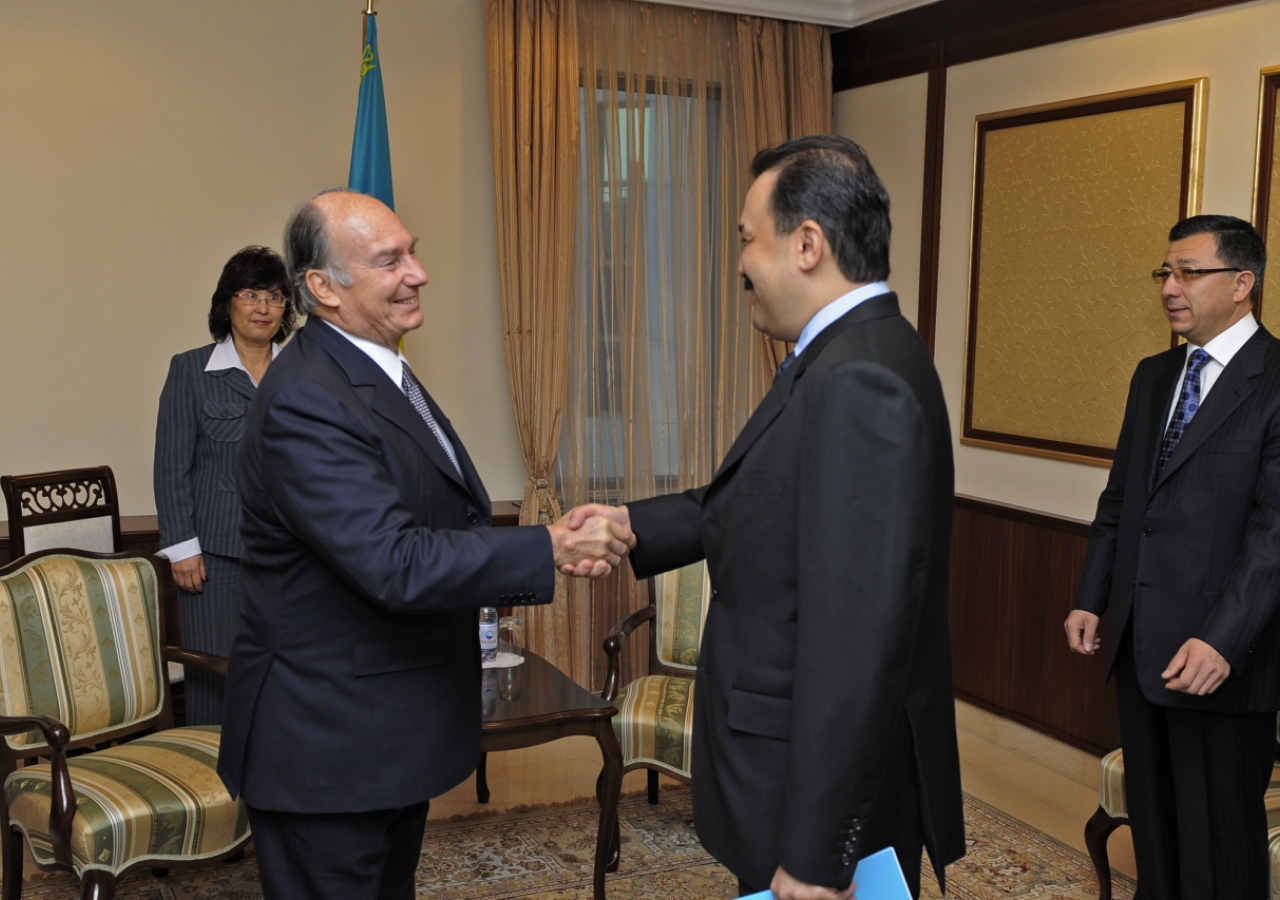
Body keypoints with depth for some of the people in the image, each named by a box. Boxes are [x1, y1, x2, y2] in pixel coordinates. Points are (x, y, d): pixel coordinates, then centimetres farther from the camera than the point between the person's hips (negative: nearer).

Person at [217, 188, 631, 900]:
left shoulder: (382, 372, 8)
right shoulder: (306, 406, -24)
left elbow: (442, 526, 8)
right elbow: (398, 565, -31)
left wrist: (558, 546, -7)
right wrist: (552, 548, -26)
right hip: (327, 745, -9)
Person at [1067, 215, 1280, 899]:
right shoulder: (1153, 375, 12)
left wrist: (1222, 640, -25)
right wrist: (1089, 600, 10)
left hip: (1219, 655, -7)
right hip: (1136, 639, 7)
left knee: (1218, 837, 7)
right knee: (1150, 816, 18)